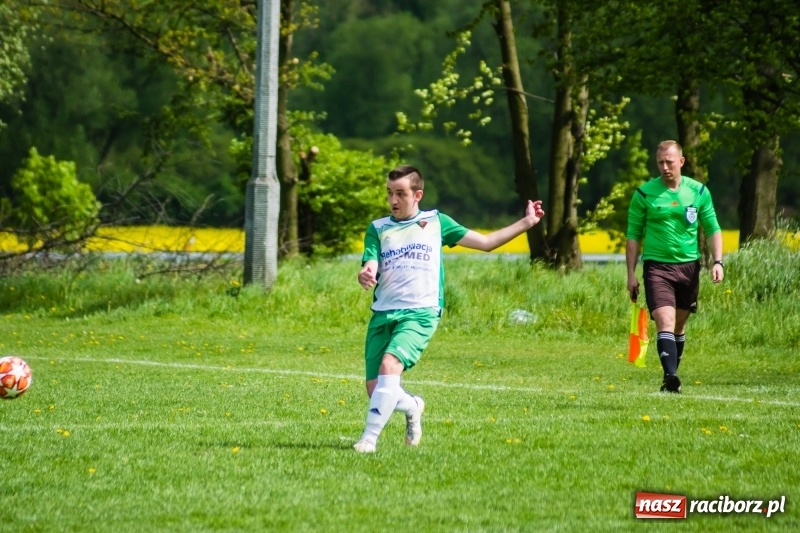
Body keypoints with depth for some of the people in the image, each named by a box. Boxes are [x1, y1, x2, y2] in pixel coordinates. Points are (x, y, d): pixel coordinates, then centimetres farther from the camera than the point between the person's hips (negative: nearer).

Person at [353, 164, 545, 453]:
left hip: (420, 313, -3)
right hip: (383, 314, 3)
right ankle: (412, 406, 32)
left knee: (389, 366, -28)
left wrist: (525, 223, 10)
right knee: (376, 392, -2)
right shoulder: (378, 228, 11)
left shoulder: (436, 222, 10)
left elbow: (486, 242, 16)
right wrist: (364, 276, -26)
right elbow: (369, 270, -1)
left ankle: (370, 437, -23)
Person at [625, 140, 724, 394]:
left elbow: (712, 229, 9)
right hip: (657, 266, -3)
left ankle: (672, 375, 23)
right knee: (665, 322, -18)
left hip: (689, 266, 3)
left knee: (679, 326, 11)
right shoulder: (644, 194, -3)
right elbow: (633, 235, 3)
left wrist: (718, 261, -5)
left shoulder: (699, 191, 3)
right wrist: (631, 275, -1)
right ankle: (671, 377, -29)